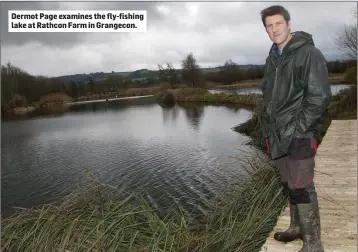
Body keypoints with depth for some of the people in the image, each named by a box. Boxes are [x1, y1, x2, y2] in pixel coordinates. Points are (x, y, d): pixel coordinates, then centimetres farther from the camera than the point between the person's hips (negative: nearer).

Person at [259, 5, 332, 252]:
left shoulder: (309, 54, -10)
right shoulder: (273, 58, 13)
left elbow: (320, 97, -15)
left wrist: (296, 129, -17)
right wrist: (269, 125, 10)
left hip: (298, 135, -7)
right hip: (278, 135, 7)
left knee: (301, 188, -5)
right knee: (289, 185, 17)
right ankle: (297, 227, 34)